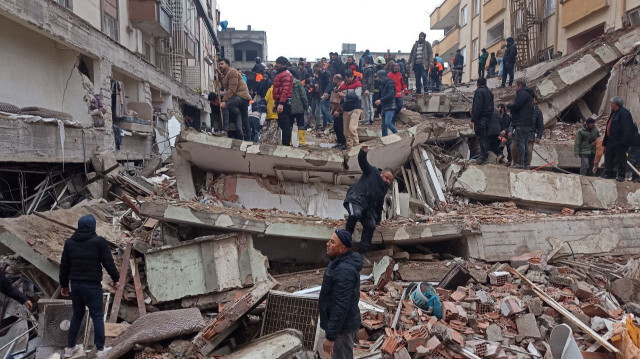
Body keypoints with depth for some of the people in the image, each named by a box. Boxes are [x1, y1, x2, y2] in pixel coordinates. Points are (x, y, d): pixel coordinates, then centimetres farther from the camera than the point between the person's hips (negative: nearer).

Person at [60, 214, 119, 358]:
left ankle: (70, 348, 27)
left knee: (77, 315, 19)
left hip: (75, 284, 5)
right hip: (93, 285, -5)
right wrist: (115, 279, 4)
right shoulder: (99, 242, -10)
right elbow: (108, 263, -9)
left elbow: (64, 266, 10)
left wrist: (64, 284, 20)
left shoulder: (69, 242, 6)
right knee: (97, 316, 3)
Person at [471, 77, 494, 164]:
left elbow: (477, 107, -19)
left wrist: (473, 119, -18)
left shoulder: (479, 92, -10)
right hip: (488, 117, 9)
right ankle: (486, 155, 18)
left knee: (481, 137, -9)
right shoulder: (489, 92, 18)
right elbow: (491, 106, 19)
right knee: (485, 137, 14)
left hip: (480, 118, -9)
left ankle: (483, 157, -13)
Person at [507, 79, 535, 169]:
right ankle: (525, 163, 10)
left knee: (520, 143, -13)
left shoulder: (522, 93, -7)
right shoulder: (528, 94, 26)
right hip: (527, 123, 10)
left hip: (521, 123, -10)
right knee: (524, 144, 10)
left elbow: (516, 106, -16)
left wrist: (509, 105, 2)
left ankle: (520, 163, -17)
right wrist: (511, 105, 14)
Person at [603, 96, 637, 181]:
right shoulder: (614, 113, 15)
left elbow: (627, 129, -21)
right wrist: (606, 140, 19)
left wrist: (623, 142, -26)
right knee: (609, 157, 14)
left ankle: (621, 176, 8)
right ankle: (609, 174, 22)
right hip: (611, 141, 10)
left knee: (621, 159, 0)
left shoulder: (624, 113, -16)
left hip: (619, 142, -10)